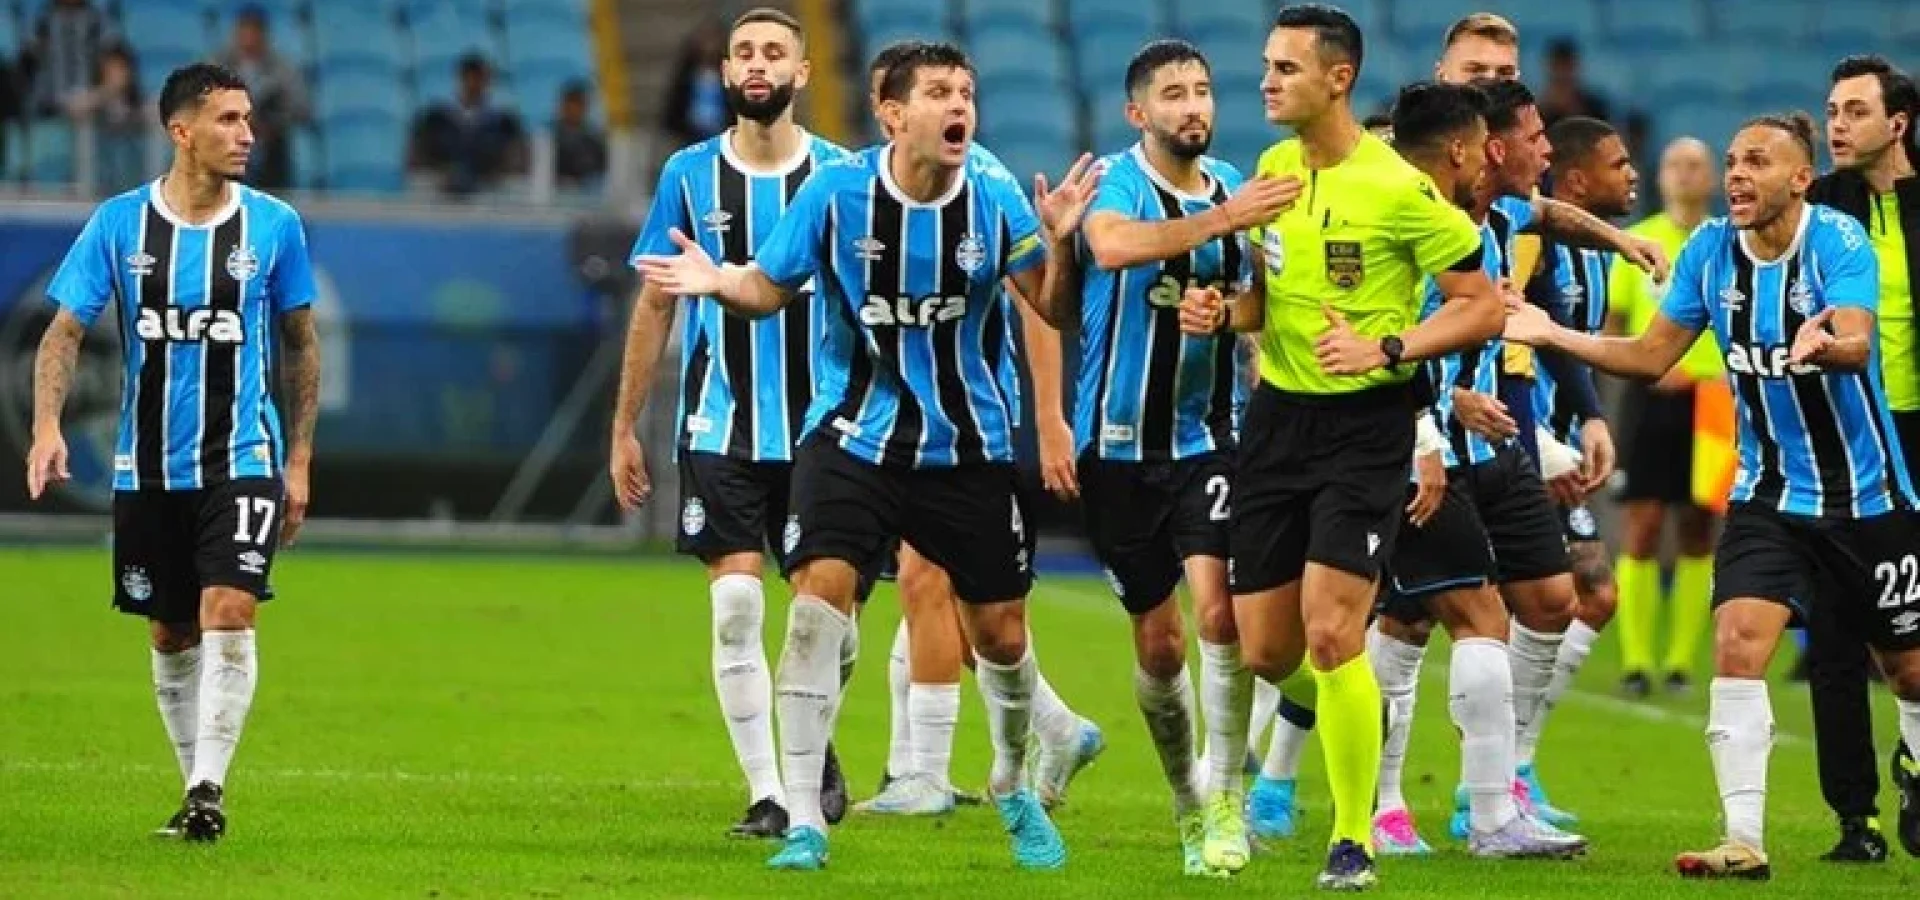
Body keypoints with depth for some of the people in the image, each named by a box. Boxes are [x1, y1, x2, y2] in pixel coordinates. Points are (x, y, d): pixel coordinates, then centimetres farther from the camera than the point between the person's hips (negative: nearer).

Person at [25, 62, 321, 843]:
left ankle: (209, 787, -15)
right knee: (171, 636, 10)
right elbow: (65, 331, -3)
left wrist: (298, 461, 6)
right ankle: (194, 784, 24)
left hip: (242, 457, -1)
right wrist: (47, 425, -19)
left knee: (228, 615, -18)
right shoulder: (119, 223, -4)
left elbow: (301, 344, 8)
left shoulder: (273, 226, -2)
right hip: (148, 467, 1)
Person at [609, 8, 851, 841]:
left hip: (817, 427, 0)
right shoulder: (690, 175, 3)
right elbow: (653, 306, 9)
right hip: (720, 427, 0)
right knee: (735, 606, -9)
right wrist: (625, 428, 8)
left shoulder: (841, 175, 1)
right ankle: (766, 792, -3)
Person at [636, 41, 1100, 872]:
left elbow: (1051, 311, -7)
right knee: (818, 599, -20)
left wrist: (1057, 243, -26)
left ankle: (1014, 791, 36)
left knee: (1000, 634, 7)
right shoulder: (835, 193, -10)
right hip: (854, 437, -1)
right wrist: (719, 281, -21)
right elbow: (770, 288, 1)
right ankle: (803, 819, -13)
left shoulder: (995, 202, -7)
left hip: (968, 447, 1)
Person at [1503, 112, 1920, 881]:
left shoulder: (1839, 242, -17)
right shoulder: (1711, 249, -3)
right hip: (1769, 495, 3)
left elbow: (1856, 344, -32)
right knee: (1737, 643, -17)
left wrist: (1826, 346, -55)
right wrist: (1552, 335, -8)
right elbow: (1651, 356, 3)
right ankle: (1743, 842, -16)